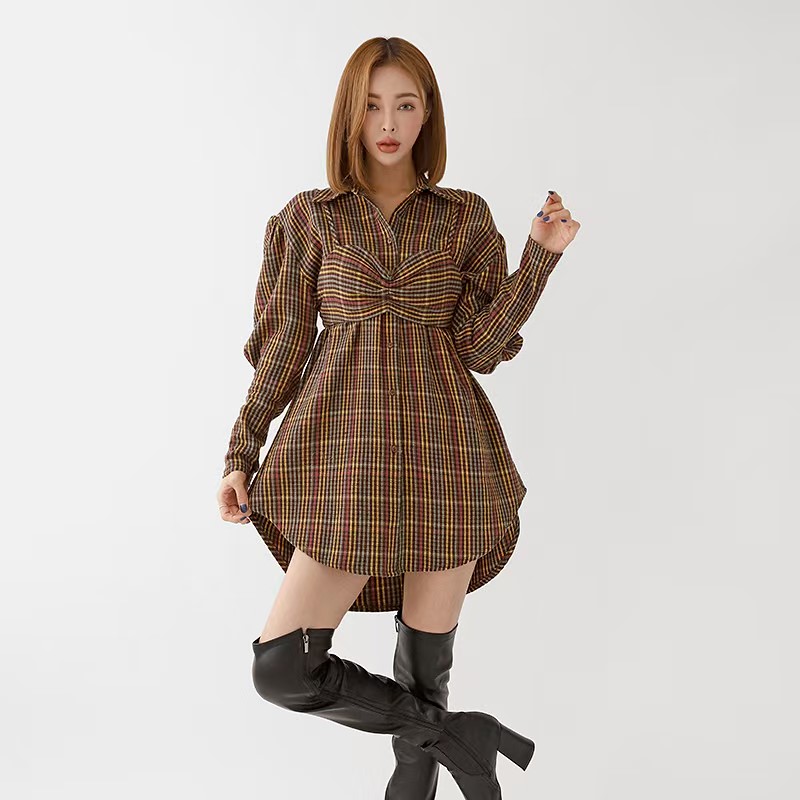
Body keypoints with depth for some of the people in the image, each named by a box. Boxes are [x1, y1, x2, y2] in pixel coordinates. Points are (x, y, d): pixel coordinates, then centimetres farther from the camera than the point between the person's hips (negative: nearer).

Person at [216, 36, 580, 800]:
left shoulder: (466, 217, 8)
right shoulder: (309, 216, 8)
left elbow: (481, 344, 1)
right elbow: (283, 344, 7)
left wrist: (540, 255, -8)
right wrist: (241, 455, 3)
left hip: (445, 454, 0)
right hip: (349, 458, 1)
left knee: (425, 654, 9)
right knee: (282, 671, -6)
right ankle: (460, 735, 13)